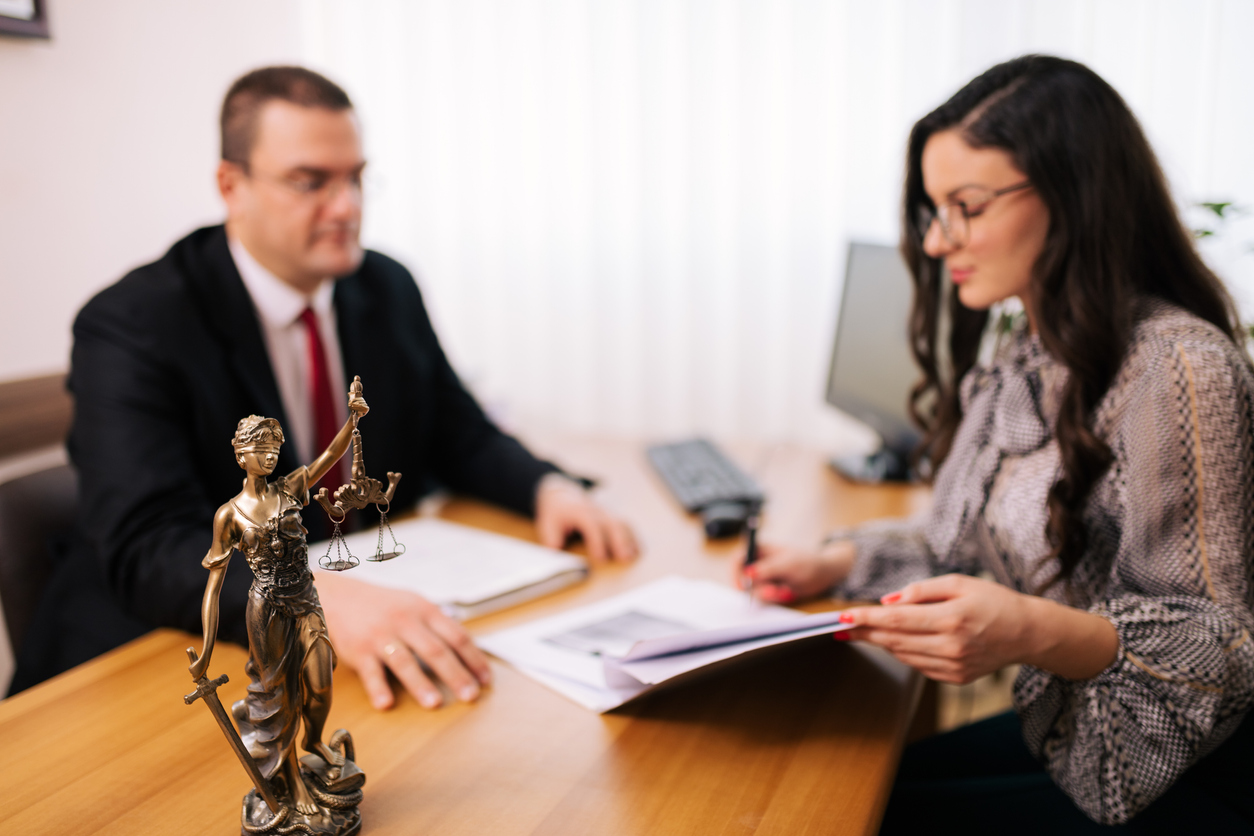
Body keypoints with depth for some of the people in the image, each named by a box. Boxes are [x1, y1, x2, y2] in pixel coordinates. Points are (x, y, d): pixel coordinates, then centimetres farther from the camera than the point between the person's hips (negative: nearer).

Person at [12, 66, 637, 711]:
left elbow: (461, 437, 14)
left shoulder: (388, 289, 4)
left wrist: (548, 488, -9)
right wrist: (323, 601, -46)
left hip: (380, 613, 6)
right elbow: (148, 548, -27)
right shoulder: (129, 326, -15)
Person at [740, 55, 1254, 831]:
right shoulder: (1025, 362, 6)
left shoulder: (1177, 367, -21)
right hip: (1063, 733, 7)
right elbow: (967, 540, 17)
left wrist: (1033, 633, -37)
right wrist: (834, 563, 5)